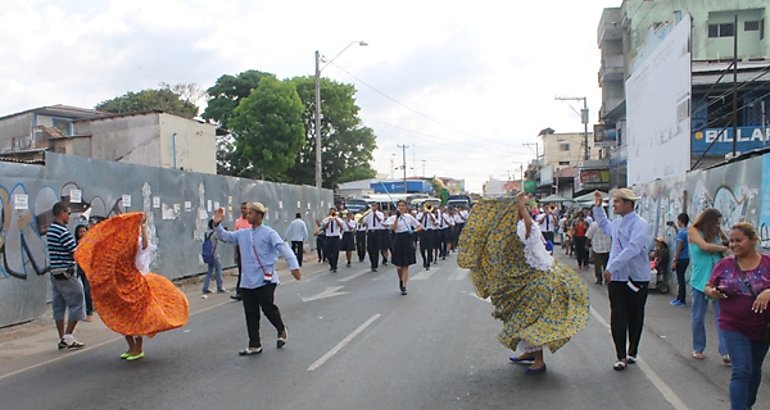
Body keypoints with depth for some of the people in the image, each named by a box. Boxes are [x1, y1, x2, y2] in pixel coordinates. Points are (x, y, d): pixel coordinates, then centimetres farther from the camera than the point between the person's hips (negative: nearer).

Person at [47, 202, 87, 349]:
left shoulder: (50, 230, 13)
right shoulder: (63, 231, -16)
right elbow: (76, 253, -17)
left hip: (55, 273, 9)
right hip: (66, 274, -9)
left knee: (59, 306, 10)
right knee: (76, 304, -1)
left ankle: (62, 339, 15)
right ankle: (68, 337, -2)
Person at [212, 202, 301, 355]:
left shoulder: (269, 233, -6)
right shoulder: (243, 234, 11)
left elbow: (283, 248, -15)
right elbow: (225, 237, 20)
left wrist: (294, 267, -26)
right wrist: (217, 224, 3)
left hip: (265, 279, -6)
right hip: (247, 281, 6)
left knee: (268, 308, -2)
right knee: (251, 314, 7)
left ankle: (282, 331, 26)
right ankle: (254, 345, 17)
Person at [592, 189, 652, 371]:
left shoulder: (639, 224, -14)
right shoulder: (617, 223, 11)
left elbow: (632, 249, -27)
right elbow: (604, 225, 36)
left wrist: (611, 268, -30)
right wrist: (598, 207, 25)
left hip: (636, 278, -6)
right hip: (616, 278, 6)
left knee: (635, 317, 11)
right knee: (617, 318, 0)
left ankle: (632, 352, 25)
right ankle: (621, 356, 5)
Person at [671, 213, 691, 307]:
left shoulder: (681, 232, -19)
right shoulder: (687, 231, 9)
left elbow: (679, 248, -20)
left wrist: (675, 261, -17)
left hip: (681, 259, -10)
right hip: (685, 258, 10)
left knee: (681, 279, -3)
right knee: (680, 278, 17)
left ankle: (682, 301, 2)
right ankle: (679, 298, 24)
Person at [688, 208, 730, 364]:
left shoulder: (717, 233, 12)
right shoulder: (693, 231, 0)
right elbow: (705, 246, -13)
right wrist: (724, 248, -3)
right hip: (700, 281, -2)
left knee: (722, 316, -5)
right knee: (698, 317, 6)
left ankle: (725, 352, -4)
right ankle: (698, 348, 22)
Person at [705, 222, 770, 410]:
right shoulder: (724, 264, -5)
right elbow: (708, 287, 4)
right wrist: (712, 293, -18)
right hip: (733, 327, -1)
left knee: (754, 371, 19)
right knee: (741, 371, -10)